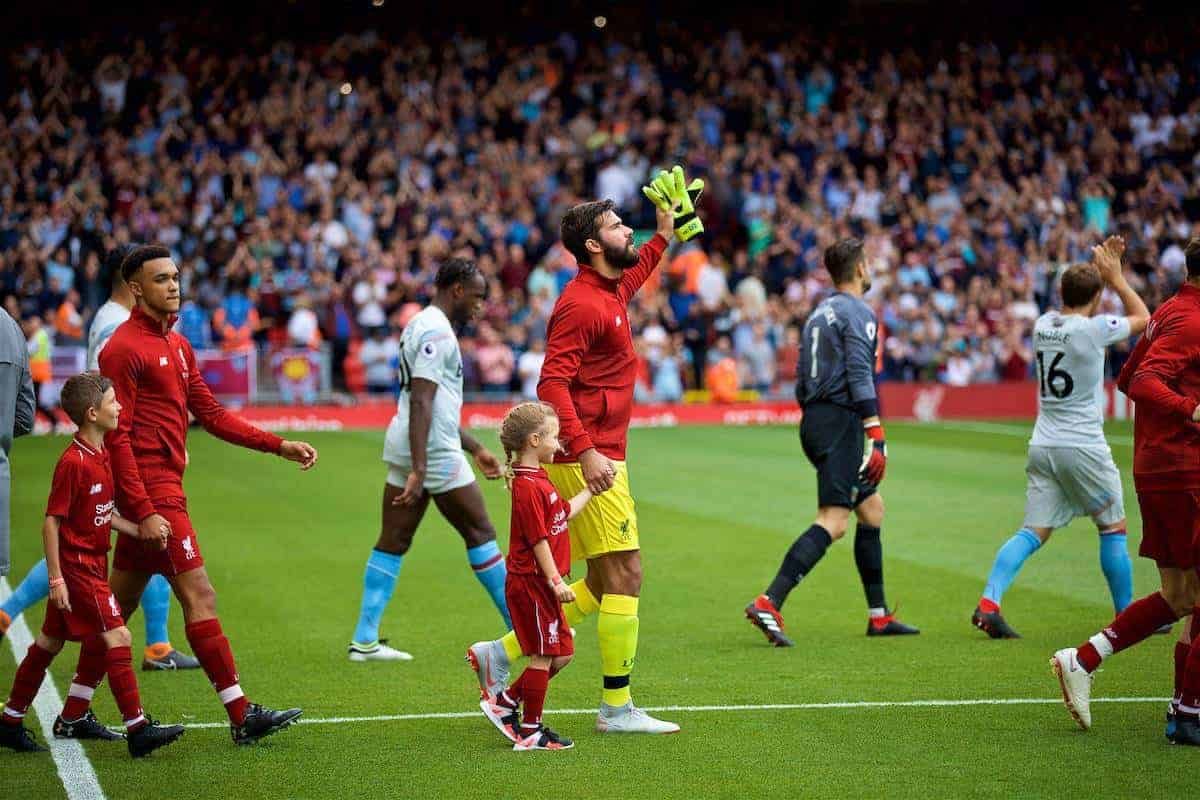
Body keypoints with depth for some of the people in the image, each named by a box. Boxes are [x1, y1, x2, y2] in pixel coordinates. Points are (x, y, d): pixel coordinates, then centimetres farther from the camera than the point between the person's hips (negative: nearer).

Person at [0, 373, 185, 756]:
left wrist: (139, 532, 8)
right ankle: (138, 729, -10)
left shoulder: (101, 455, 10)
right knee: (118, 638, -11)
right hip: (77, 566, -10)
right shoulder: (73, 462, -19)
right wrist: (56, 578, -19)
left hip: (93, 564, 10)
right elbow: (52, 522, -18)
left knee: (49, 643, 15)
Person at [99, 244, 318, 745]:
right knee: (199, 596, -9)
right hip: (151, 492, -9)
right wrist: (145, 512, -21)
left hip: (165, 489, 9)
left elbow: (211, 415, 20)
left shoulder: (178, 346, 17)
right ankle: (241, 716, -8)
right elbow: (116, 437, -15)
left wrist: (280, 446, 12)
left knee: (120, 603, 14)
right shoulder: (124, 349, -11)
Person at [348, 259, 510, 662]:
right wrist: (418, 470, -27)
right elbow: (421, 404, -23)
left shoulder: (421, 325, 19)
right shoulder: (437, 332, -14)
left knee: (392, 542, 6)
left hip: (405, 447, 9)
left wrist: (476, 449, 28)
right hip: (433, 451, -9)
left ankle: (364, 641, 3)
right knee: (480, 534, 1)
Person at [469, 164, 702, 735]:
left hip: (599, 458, 10)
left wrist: (664, 236, 43)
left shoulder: (610, 292, 15)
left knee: (601, 586, 12)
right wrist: (586, 450, -29)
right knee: (624, 576, -6)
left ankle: (501, 654, 17)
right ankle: (616, 708, 0)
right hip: (587, 459, -10)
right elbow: (552, 383, -23)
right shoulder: (581, 304, -15)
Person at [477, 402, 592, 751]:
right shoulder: (528, 487, -20)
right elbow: (538, 540, -22)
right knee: (543, 656, -2)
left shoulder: (538, 479, 12)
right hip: (531, 582, -10)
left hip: (541, 584, 10)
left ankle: (505, 702, 22)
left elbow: (566, 511, 23)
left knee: (561, 653, 14)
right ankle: (530, 731, 6)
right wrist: (556, 581, -22)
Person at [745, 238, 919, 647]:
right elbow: (859, 373, -19)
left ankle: (878, 615, 21)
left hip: (814, 418, 10)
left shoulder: (819, 313, 19)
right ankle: (768, 604, -25)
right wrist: (876, 434, -21)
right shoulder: (858, 312, -8)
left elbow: (803, 383, 20)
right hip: (841, 421, -10)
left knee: (872, 508, 17)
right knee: (833, 522, -14)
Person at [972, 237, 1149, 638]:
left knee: (1033, 532, 3)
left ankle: (988, 603, -14)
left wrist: (1097, 268, 26)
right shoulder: (1092, 329, -12)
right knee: (1113, 528, 10)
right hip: (1083, 447, -5)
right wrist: (1115, 277, 12)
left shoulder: (1044, 324, 6)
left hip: (1043, 445, 6)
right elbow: (1143, 319, 5)